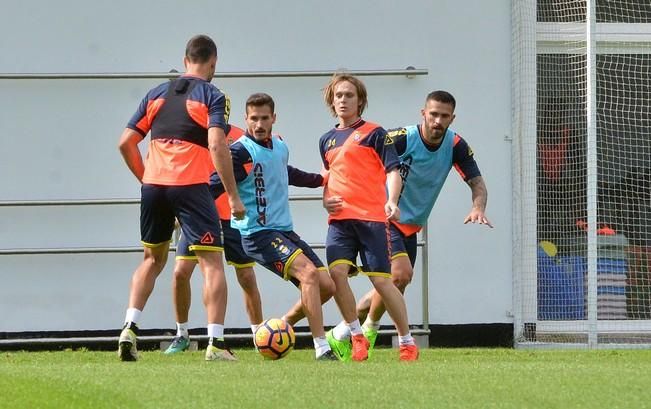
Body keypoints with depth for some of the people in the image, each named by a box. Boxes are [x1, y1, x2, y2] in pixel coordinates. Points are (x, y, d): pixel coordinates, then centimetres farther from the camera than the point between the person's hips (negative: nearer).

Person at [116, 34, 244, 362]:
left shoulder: (157, 94, 16)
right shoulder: (212, 96, 0)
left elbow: (126, 143, 13)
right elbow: (216, 145, -13)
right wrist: (233, 196, -10)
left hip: (153, 185, 5)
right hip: (191, 186, -5)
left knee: (153, 259, 22)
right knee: (212, 262, -1)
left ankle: (130, 328, 7)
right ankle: (216, 344, -11)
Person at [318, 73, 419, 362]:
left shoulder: (373, 133, 2)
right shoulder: (327, 140, 19)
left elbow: (393, 170, -5)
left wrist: (392, 201, -22)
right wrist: (326, 198, 10)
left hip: (372, 218, -4)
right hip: (340, 219, 4)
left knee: (381, 280, -7)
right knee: (337, 272, -16)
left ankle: (407, 342, 7)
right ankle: (356, 337, -1)